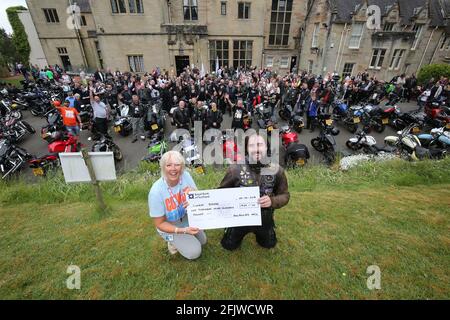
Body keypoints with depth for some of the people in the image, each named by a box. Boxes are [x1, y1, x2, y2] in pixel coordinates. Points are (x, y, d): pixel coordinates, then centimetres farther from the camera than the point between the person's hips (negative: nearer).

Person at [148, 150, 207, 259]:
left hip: (186, 217, 5)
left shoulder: (185, 176, -22)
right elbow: (160, 224, -21)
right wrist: (183, 230, -32)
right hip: (169, 225, -4)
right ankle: (173, 242, 12)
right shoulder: (156, 192, -32)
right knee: (194, 252, -12)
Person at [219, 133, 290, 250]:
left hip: (264, 218, 2)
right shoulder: (236, 169, -22)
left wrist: (272, 201, -28)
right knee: (229, 245, 17)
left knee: (269, 244, 24)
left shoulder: (276, 170, -16)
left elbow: (285, 195, -8)